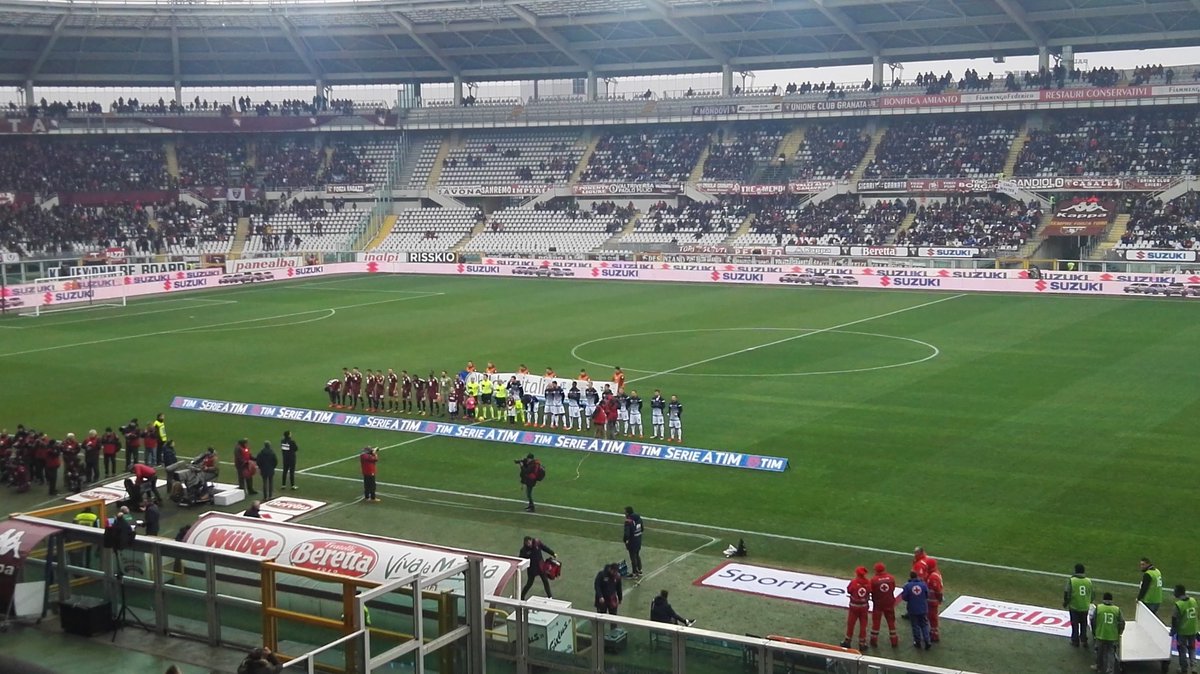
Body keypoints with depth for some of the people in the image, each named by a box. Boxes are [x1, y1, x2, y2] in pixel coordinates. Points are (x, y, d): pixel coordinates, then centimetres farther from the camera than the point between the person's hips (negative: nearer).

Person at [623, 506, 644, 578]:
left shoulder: (628, 521, -25)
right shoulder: (638, 518, -2)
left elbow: (626, 534, -28)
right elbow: (642, 529, 8)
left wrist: (626, 542, -14)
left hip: (632, 542, -7)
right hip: (639, 541, 7)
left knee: (633, 557, 8)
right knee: (637, 555, 24)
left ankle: (635, 573, 18)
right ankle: (639, 571, 34)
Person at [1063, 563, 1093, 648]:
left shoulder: (1071, 580, -13)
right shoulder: (1088, 581, -2)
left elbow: (1067, 593, -14)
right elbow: (1093, 594, 4)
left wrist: (1065, 603, 2)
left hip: (1074, 607, -3)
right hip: (1085, 607, 3)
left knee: (1075, 624, 10)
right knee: (1084, 625, 18)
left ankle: (1075, 641, 16)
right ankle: (1084, 640, 20)